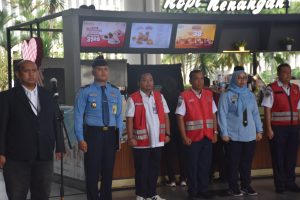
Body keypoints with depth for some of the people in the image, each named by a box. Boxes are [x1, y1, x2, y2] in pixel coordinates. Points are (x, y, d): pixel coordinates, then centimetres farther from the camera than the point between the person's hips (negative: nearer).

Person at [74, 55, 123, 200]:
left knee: (108, 171, 13)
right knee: (92, 171, 1)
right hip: (93, 133, -4)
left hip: (111, 134, 4)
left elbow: (119, 116, 11)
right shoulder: (85, 91, -3)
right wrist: (80, 139, -12)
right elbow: (78, 116, -6)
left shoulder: (115, 92, 10)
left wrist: (119, 135, 2)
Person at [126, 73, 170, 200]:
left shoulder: (159, 96, 9)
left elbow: (165, 116, 11)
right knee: (142, 170, 3)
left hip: (157, 140, 5)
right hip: (141, 141, -4)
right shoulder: (133, 99, -5)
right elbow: (129, 120, -8)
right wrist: (131, 138, -13)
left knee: (155, 168, 11)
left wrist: (167, 134, 5)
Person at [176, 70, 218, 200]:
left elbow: (213, 114, 12)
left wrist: (215, 132, 5)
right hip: (192, 137, -4)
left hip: (207, 136, 4)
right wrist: (184, 137, -12)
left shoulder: (209, 94, 9)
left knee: (205, 164, 10)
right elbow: (180, 117, -8)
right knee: (192, 166, 4)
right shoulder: (184, 96, -6)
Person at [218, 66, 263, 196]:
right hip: (233, 136, -4)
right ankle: (233, 188, 10)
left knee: (247, 162, 10)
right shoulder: (227, 95, -3)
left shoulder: (250, 95, 11)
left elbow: (255, 114, 14)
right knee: (234, 163, 2)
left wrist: (259, 130, 10)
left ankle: (246, 186, 20)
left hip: (250, 135, 4)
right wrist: (224, 133, -9)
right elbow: (222, 115, -5)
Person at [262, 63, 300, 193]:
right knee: (278, 157, 3)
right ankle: (280, 184, 13)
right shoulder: (272, 89, -4)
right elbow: (267, 109, -6)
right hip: (278, 128, -4)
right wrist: (269, 129, -11)